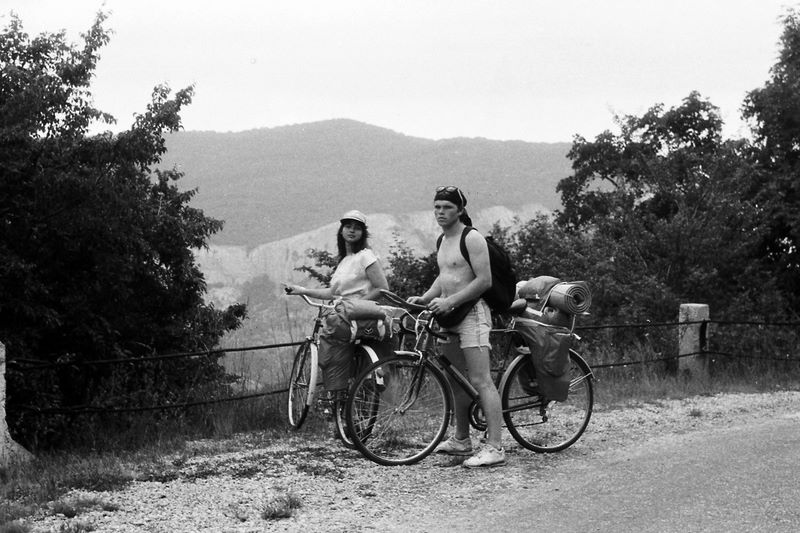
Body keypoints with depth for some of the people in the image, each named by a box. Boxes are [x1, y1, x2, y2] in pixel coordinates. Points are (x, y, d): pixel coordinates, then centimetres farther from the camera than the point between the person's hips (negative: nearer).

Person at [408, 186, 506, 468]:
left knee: (480, 381, -14)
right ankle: (461, 440, 25)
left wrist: (450, 301, -21)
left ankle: (494, 447, -17)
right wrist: (424, 298, 10)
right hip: (448, 314, 9)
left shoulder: (472, 239, -11)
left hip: (471, 313, -9)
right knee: (456, 381, 14)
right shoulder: (443, 241, 17)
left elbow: (484, 280, -17)